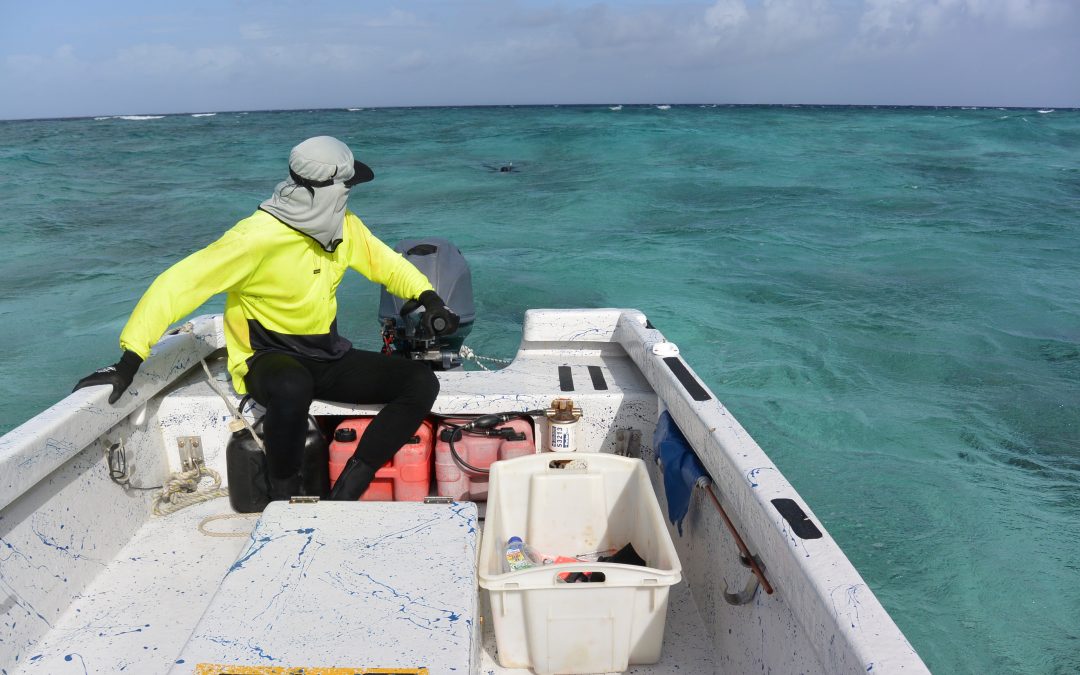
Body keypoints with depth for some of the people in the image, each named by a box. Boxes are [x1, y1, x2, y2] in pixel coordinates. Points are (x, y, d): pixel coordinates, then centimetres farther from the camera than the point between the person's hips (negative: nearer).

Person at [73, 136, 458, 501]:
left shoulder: (344, 226, 1)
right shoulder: (257, 236, -19)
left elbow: (384, 262, 12)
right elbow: (180, 283, -21)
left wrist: (429, 298, -7)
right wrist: (130, 360, -26)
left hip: (328, 356, 7)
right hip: (268, 358, -6)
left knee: (421, 383, -14)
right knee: (292, 388, -43)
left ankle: (345, 494, -17)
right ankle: (284, 498, -17)